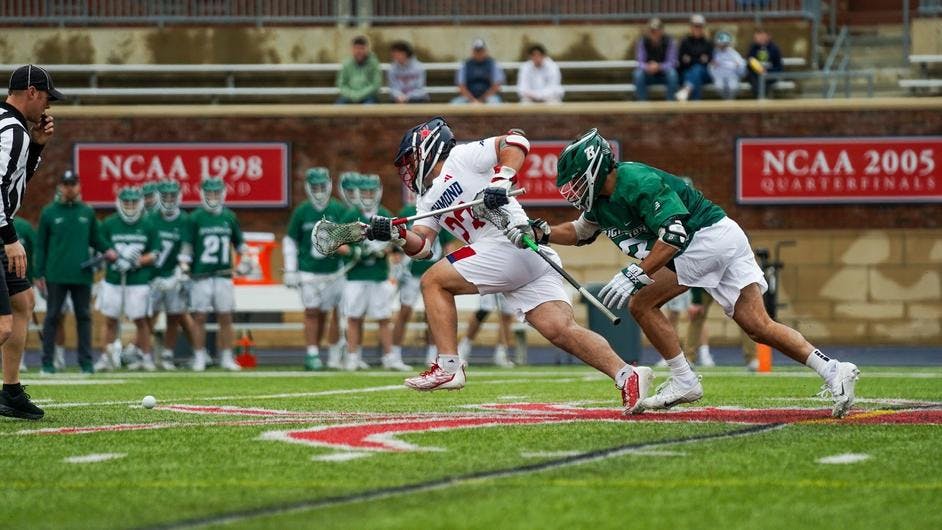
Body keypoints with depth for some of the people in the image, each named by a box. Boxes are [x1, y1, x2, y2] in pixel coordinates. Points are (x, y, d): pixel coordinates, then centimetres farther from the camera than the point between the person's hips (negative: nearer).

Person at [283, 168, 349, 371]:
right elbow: (290, 241, 7)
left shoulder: (339, 210, 1)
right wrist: (290, 271, 3)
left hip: (332, 270, 1)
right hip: (308, 270, -1)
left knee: (323, 314, 6)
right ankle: (312, 355, 0)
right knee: (312, 312, -3)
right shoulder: (302, 212, 0)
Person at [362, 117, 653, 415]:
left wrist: (501, 181, -18)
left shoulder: (461, 157, 4)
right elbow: (421, 247, 17)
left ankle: (448, 367, -9)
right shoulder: (428, 201, 28)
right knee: (560, 330, -8)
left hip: (512, 243, -8)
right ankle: (626, 376, -18)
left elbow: (516, 141, -6)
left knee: (434, 282, -3)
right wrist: (395, 234, -1)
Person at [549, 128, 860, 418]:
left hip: (709, 237, -10)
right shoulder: (601, 200, 13)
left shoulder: (638, 183, -18)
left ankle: (683, 382, -4)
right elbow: (581, 233, 33)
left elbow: (673, 236, -25)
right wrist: (542, 235, 20)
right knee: (758, 326, -1)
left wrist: (636, 275, -28)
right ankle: (832, 371, -9)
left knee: (641, 304, -7)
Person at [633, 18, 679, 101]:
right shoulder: (642, 42, -8)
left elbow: (672, 63, -17)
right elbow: (640, 62, -14)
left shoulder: (670, 42, -11)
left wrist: (659, 67, -38)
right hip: (649, 76, 1)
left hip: (664, 74, -1)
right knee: (638, 74, -31)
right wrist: (647, 67, -38)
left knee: (672, 73, -34)